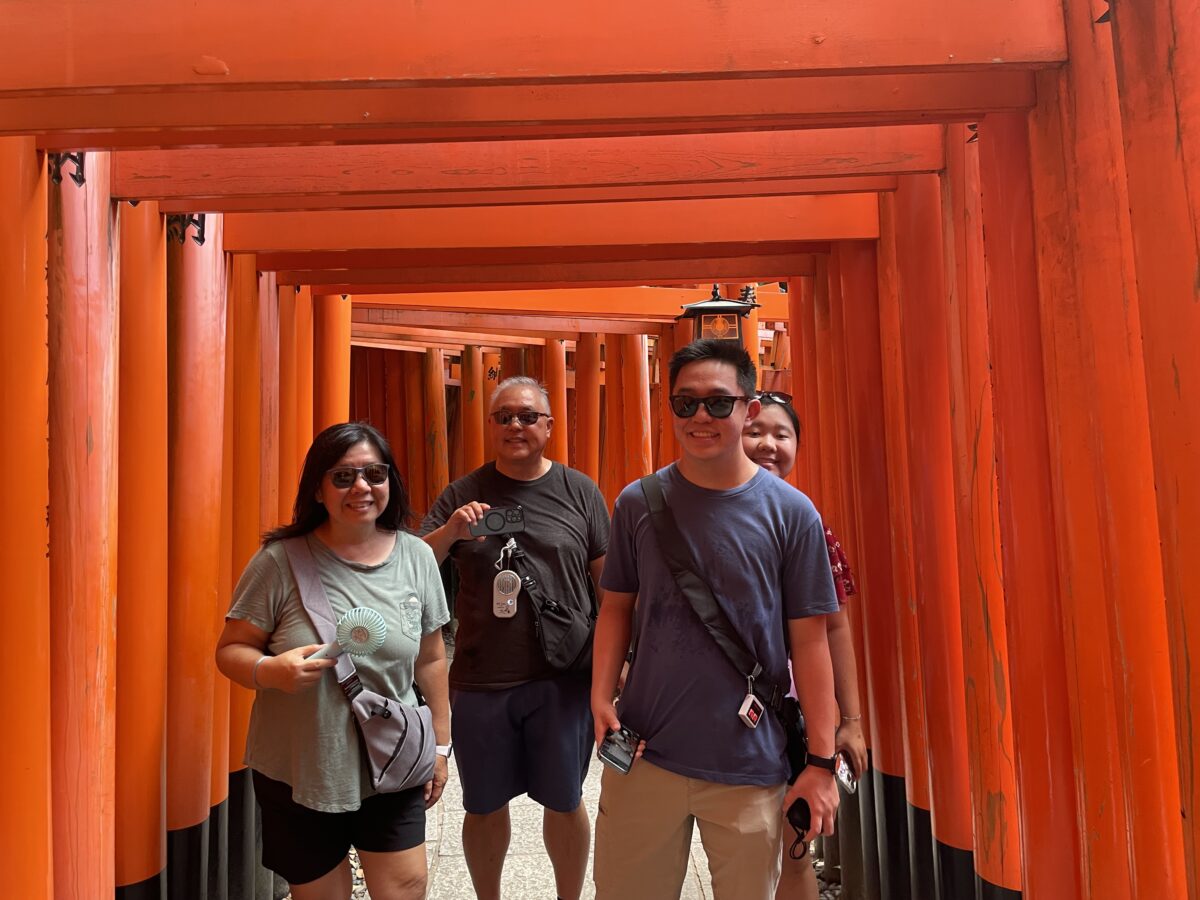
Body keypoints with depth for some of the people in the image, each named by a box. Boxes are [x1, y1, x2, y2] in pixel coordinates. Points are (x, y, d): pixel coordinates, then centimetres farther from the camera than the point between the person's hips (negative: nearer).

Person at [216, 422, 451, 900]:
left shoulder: (416, 556, -3)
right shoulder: (280, 560, -12)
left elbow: (430, 659, 5)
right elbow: (230, 650, -5)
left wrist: (440, 743, 10)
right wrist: (270, 670, -26)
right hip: (299, 772, -1)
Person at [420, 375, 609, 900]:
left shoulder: (579, 492, 1)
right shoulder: (463, 494, 3)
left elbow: (609, 580, 3)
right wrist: (450, 532, -18)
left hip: (562, 679, -1)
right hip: (479, 680, 1)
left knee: (565, 802, 13)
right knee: (484, 806, 16)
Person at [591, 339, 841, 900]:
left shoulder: (791, 513, -6)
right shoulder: (637, 503, -2)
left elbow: (809, 640, -3)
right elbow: (617, 606, 7)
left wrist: (822, 760, -2)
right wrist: (601, 695, -6)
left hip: (751, 768, -1)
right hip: (645, 754, 2)